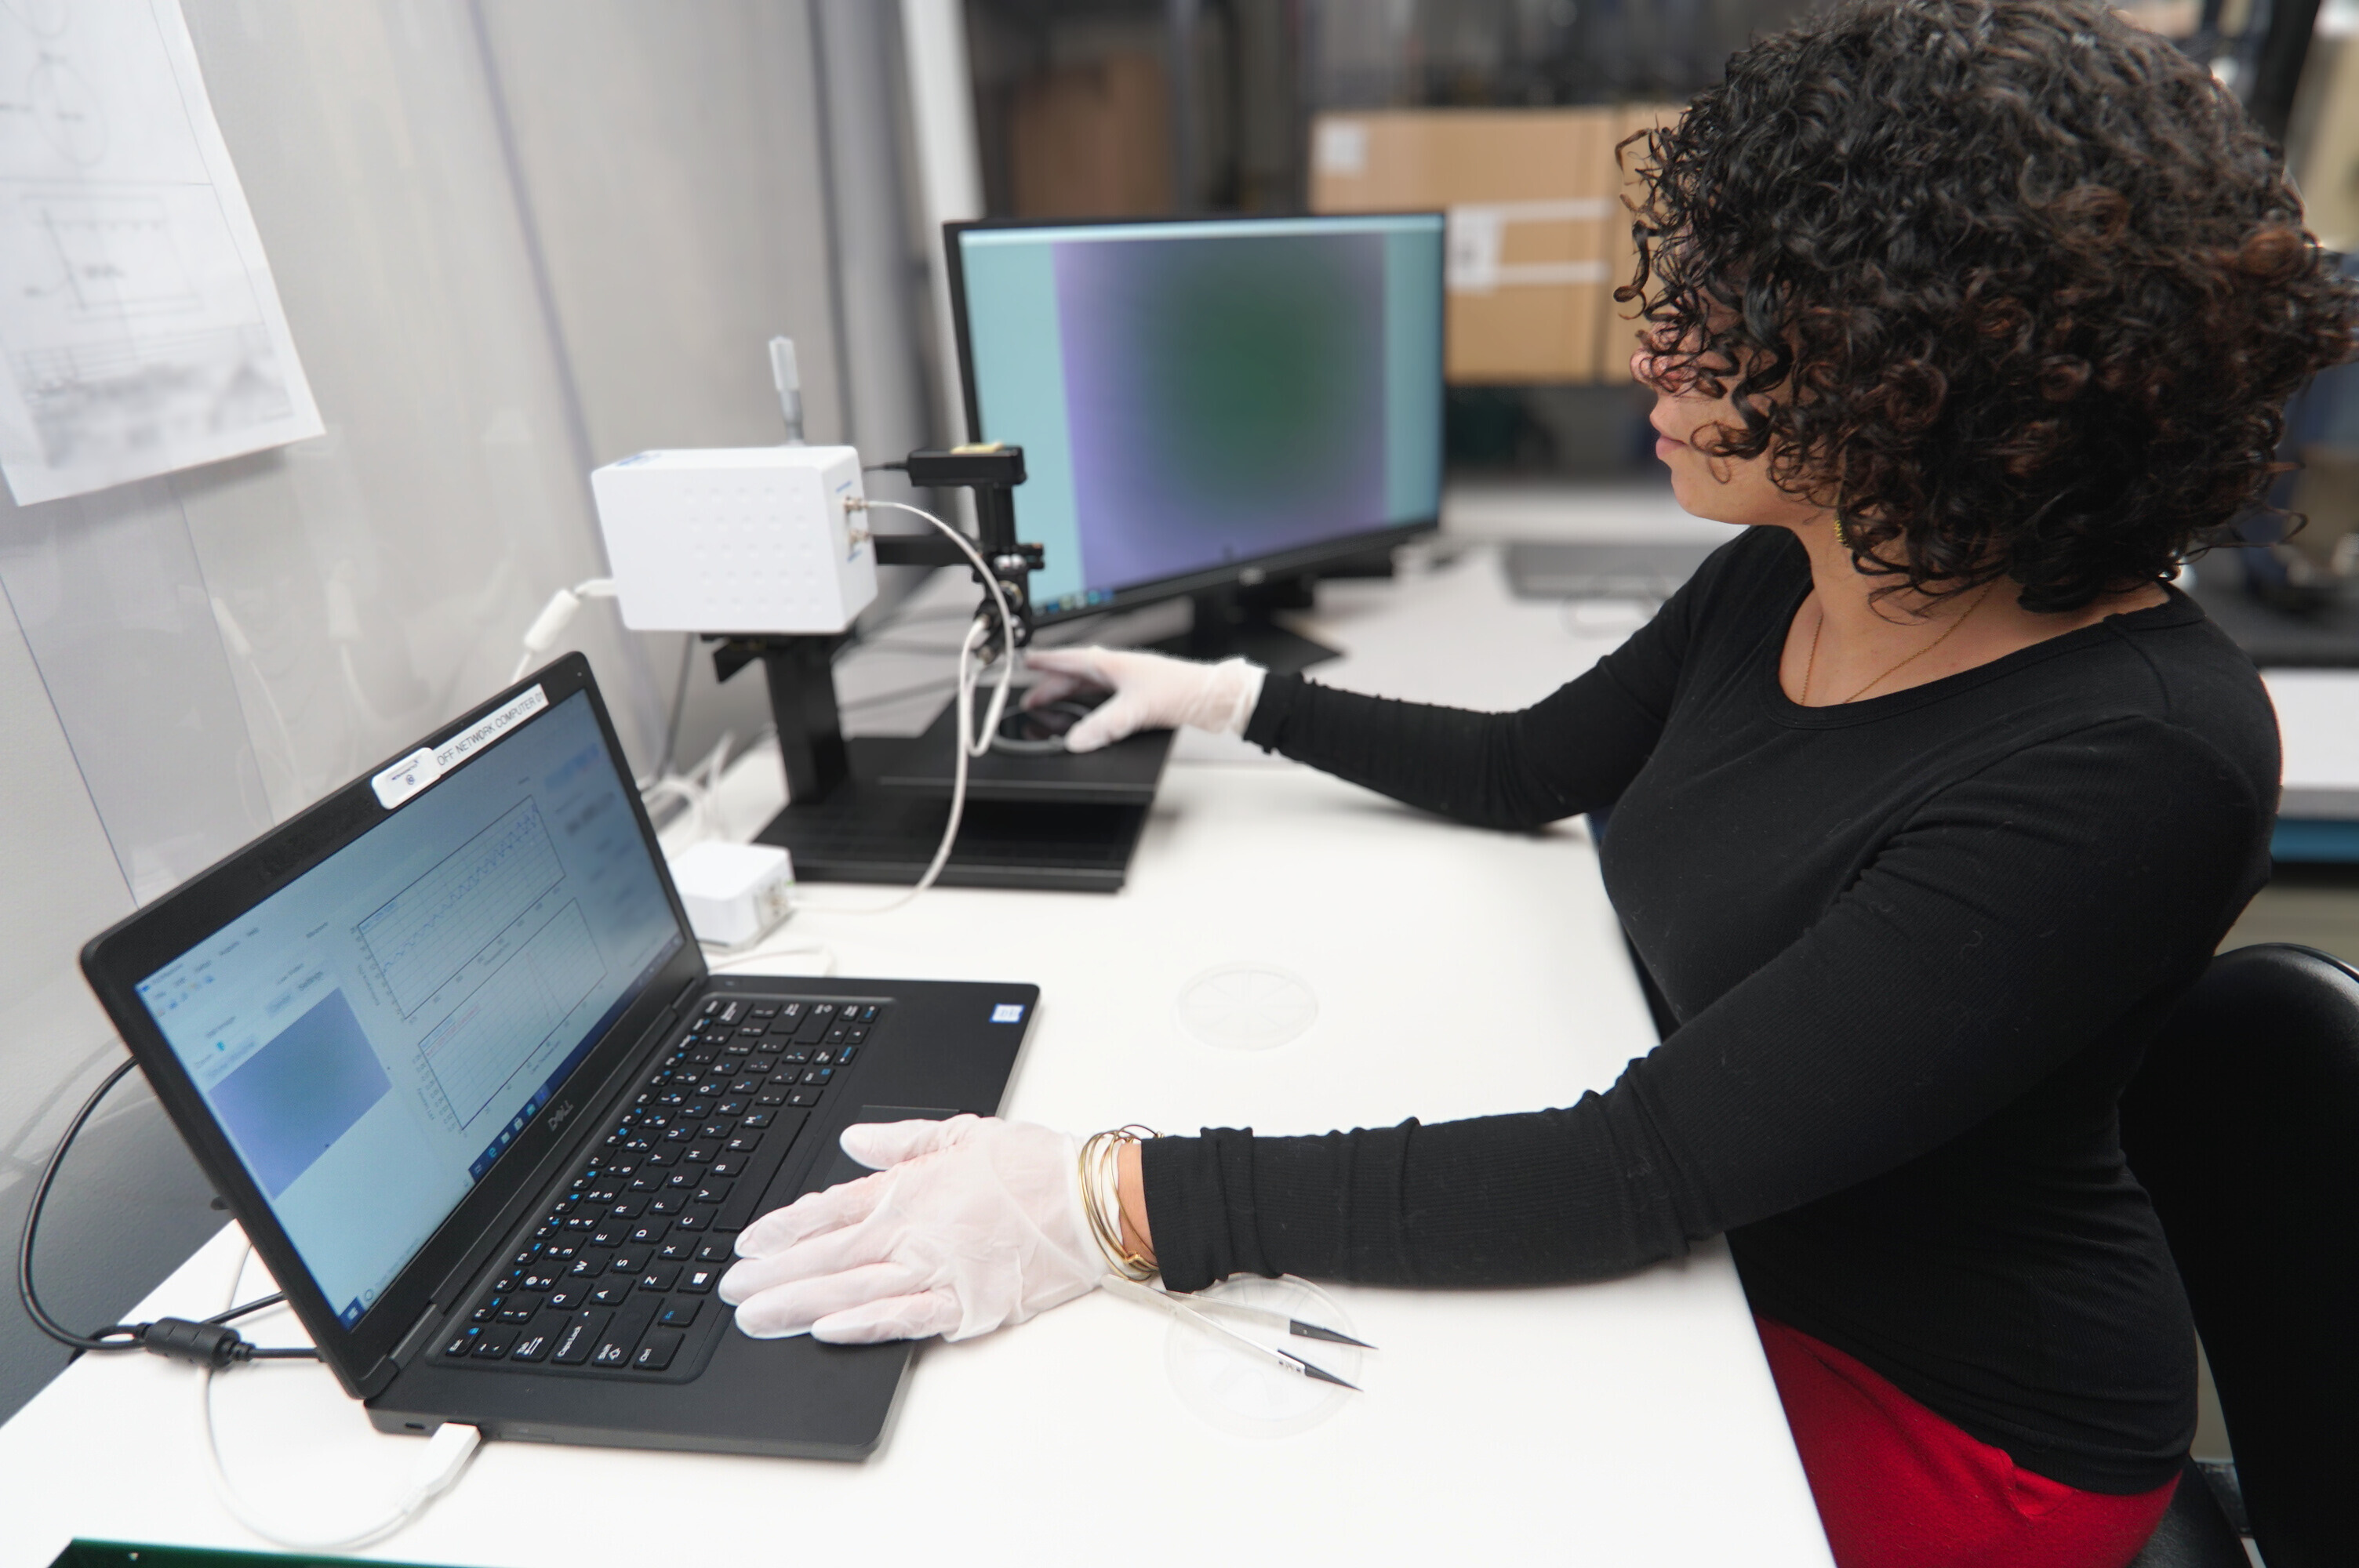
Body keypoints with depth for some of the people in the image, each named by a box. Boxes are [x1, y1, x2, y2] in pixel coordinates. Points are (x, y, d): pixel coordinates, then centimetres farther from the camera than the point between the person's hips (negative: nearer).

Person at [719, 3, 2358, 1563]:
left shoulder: (2130, 768, -32)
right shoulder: (1784, 578, -8)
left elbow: (1637, 1172, -36)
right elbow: (1529, 769, 6)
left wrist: (1111, 1205, -39)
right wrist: (1235, 696, 9)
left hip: (1944, 1414, -5)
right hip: (1719, 1261, 6)